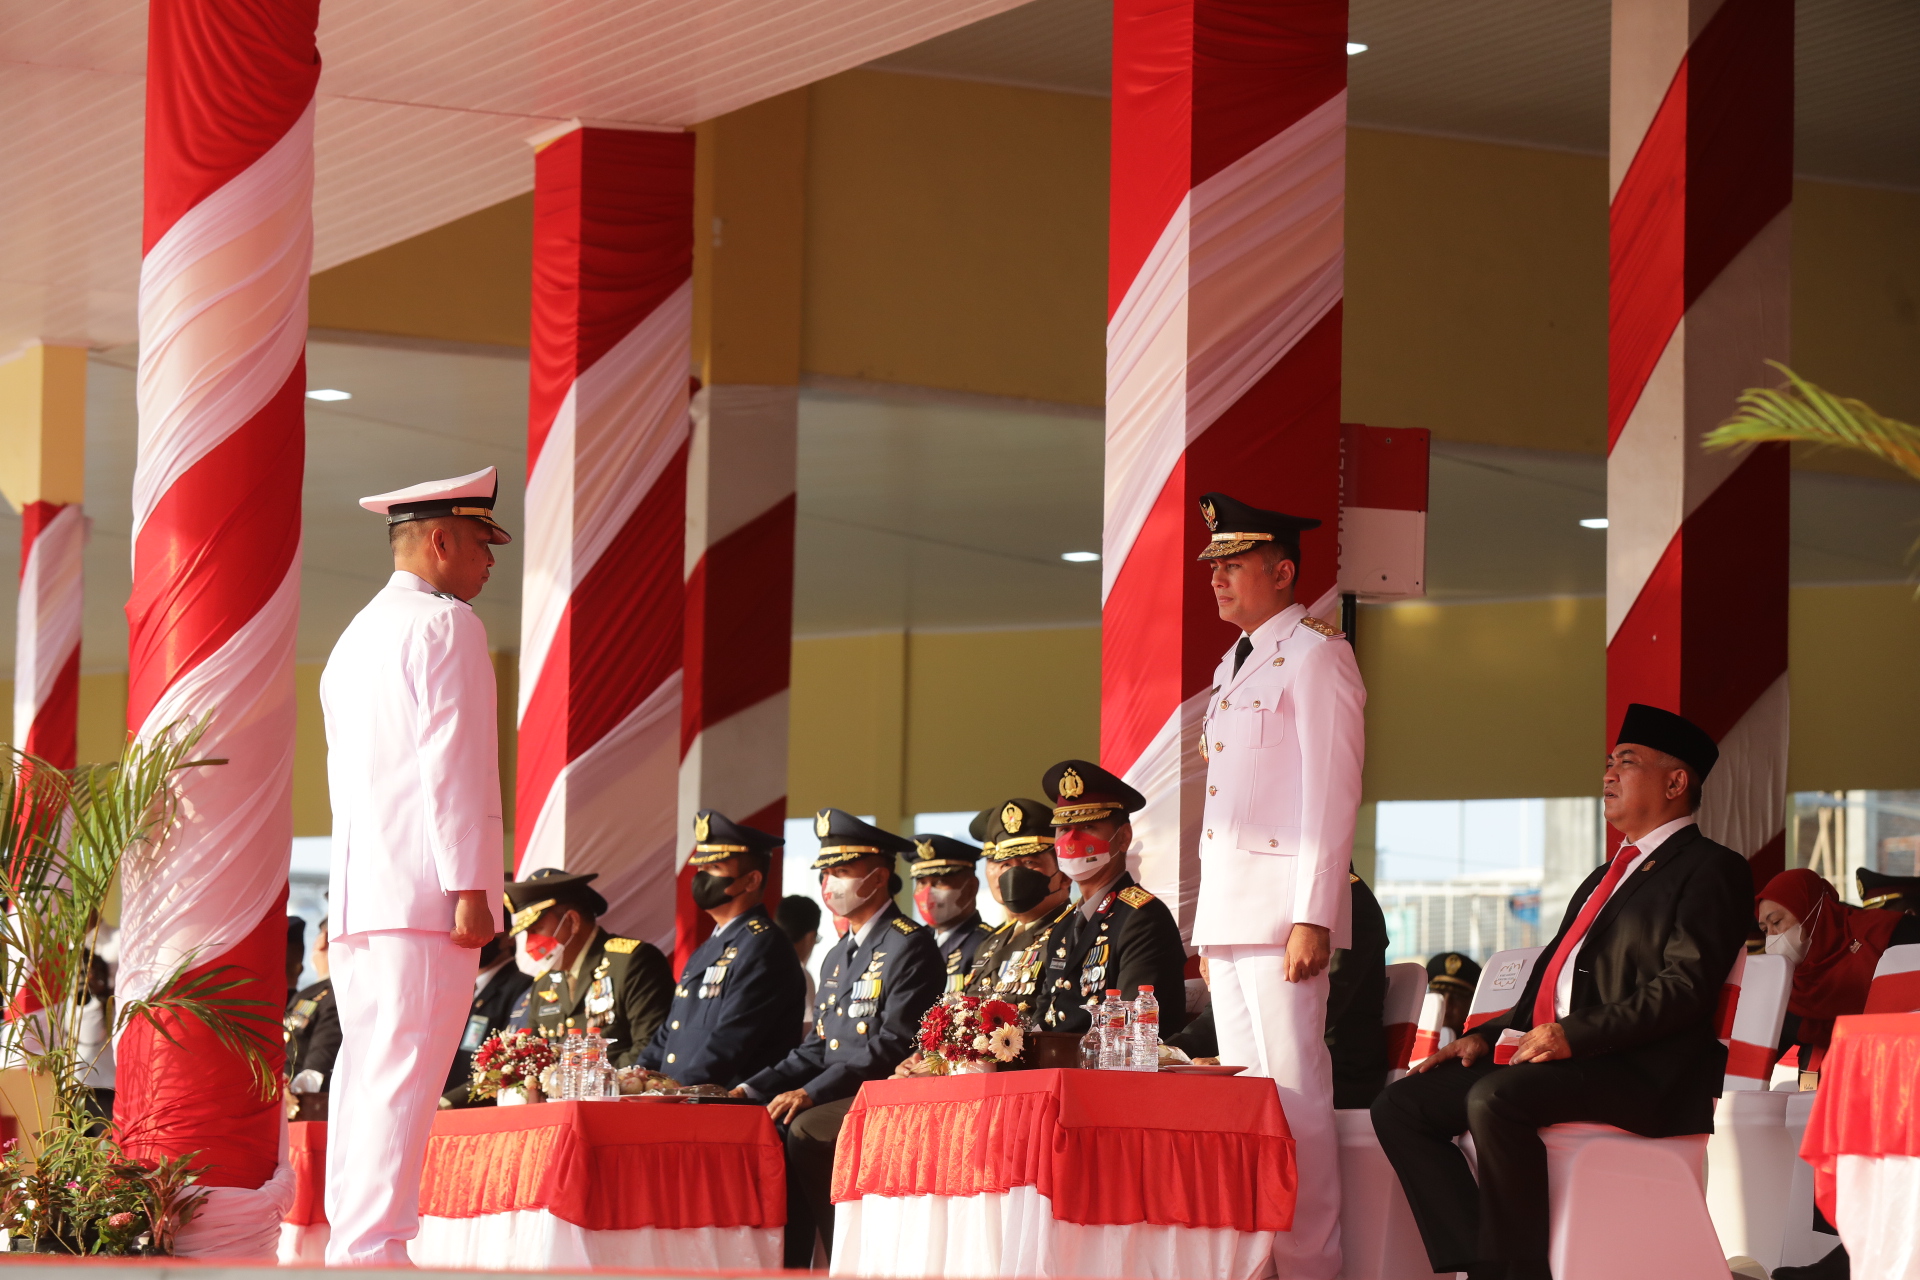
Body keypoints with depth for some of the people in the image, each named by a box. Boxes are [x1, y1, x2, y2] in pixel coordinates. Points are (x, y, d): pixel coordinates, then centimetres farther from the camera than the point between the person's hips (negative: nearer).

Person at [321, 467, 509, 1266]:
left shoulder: (355, 638, 24)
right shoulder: (446, 625, -4)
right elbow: (454, 762, -12)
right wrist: (470, 886, -15)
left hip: (357, 895, 9)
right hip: (423, 892, -9)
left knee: (367, 1071, 8)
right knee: (404, 1076, -12)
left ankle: (351, 1241, 6)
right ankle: (373, 1249, -16)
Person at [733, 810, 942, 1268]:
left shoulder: (909, 946, -8)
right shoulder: (837, 957, 22)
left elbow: (894, 1046, -17)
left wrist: (811, 1093, -23)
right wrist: (753, 1089, 5)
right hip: (836, 1100, 8)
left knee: (804, 1130, -31)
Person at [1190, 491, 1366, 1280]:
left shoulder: (1313, 656, -6)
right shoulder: (1234, 666, 21)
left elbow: (1331, 794, -13)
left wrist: (1312, 918, -19)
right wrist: (1212, 924, 16)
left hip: (1282, 908, -9)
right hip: (1227, 914, 9)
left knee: (1295, 1095, -9)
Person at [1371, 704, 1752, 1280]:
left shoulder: (1710, 870, 1)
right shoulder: (1606, 877, 30)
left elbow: (1687, 986, -13)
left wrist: (1575, 1035, -22)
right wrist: (1489, 1036, 11)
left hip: (1639, 1073, -10)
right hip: (1545, 1057, 10)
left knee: (1494, 1098, -35)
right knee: (1401, 1105, -4)